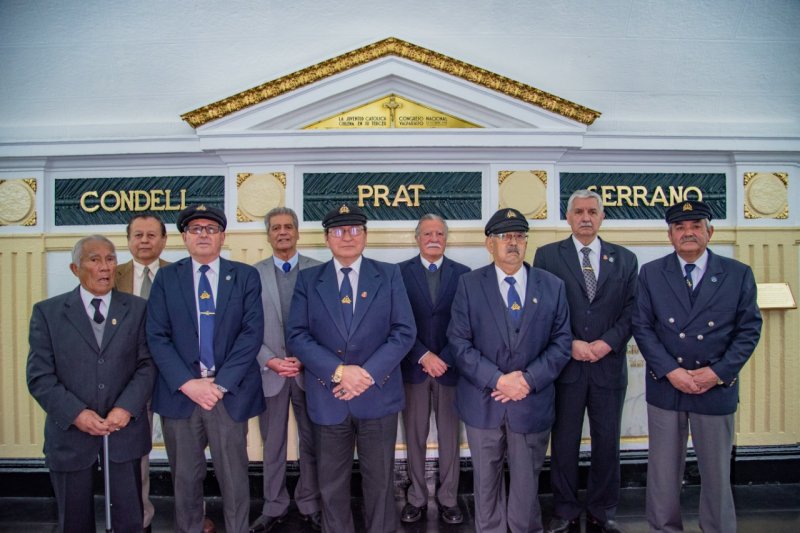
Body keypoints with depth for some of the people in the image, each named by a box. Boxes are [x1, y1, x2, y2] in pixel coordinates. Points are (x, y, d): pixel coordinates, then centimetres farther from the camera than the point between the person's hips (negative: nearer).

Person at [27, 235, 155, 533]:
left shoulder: (137, 309, 3)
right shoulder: (48, 312, 1)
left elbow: (148, 365, -2)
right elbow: (40, 376, -4)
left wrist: (126, 408, -15)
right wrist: (76, 414, -15)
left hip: (124, 429, 1)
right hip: (70, 432, 0)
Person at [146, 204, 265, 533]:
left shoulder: (245, 276, 2)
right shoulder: (166, 278, 5)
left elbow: (252, 333, -6)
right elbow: (157, 337, -2)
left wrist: (220, 383, -13)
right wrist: (188, 383, -13)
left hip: (230, 393, -1)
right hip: (180, 392, 1)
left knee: (234, 477, 9)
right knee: (184, 477, 14)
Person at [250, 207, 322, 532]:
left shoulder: (318, 270, 0)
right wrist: (269, 360, -12)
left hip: (309, 370, 0)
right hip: (269, 371, 1)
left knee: (311, 443, 11)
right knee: (272, 445, 13)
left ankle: (310, 505, 27)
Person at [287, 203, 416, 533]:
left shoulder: (389, 275, 2)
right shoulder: (308, 280, 3)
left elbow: (404, 331, -4)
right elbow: (297, 336, -5)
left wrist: (369, 373, -15)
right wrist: (338, 371, -17)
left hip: (378, 394, 0)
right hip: (327, 398, 1)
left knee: (380, 480, 14)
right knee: (331, 484, 15)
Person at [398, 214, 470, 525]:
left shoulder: (463, 274, 2)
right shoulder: (401, 272, 0)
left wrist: (444, 359, -11)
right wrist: (423, 356, -13)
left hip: (450, 367, 1)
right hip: (413, 367, 0)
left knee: (449, 438, 11)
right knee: (415, 438, 10)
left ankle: (448, 499, 26)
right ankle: (416, 499, 25)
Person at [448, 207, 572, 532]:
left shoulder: (553, 286, 2)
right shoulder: (469, 285, -2)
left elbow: (561, 342, 0)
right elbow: (459, 342, -7)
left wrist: (529, 379, -14)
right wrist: (497, 379, -17)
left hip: (532, 402, 1)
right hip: (483, 402, 0)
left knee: (526, 482, 15)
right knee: (486, 481, 16)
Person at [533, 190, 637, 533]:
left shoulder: (625, 259, 9)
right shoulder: (547, 255, 2)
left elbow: (631, 311, 3)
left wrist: (607, 343, -11)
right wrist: (570, 343, -12)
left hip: (610, 364, 2)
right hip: (565, 364, -2)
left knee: (607, 441, 11)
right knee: (564, 441, 8)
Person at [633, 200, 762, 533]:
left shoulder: (739, 274, 0)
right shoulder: (651, 273, 0)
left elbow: (749, 330, -1)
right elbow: (642, 327, -3)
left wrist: (717, 373, -11)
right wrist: (671, 371, -13)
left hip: (717, 387, 0)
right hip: (664, 386, 0)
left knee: (716, 471, 12)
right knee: (663, 469, 11)